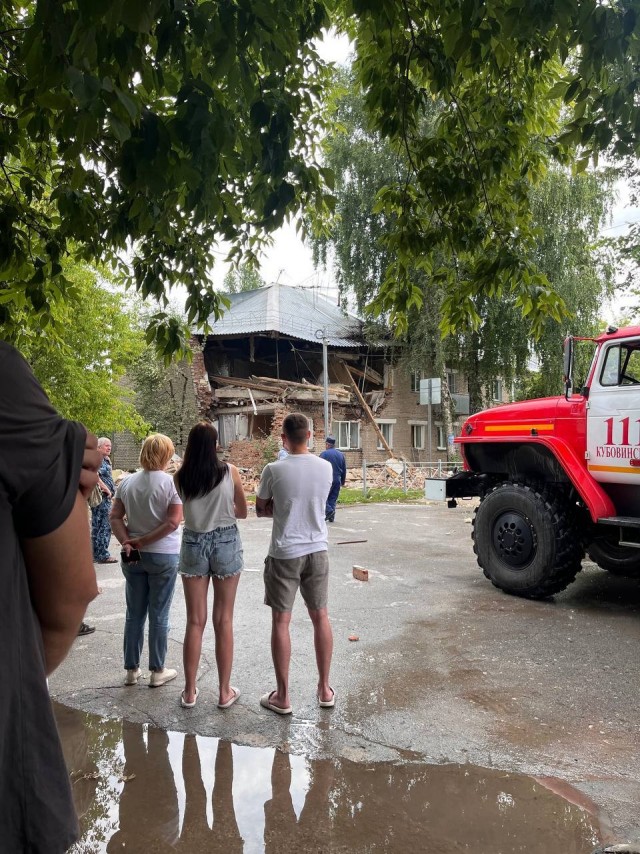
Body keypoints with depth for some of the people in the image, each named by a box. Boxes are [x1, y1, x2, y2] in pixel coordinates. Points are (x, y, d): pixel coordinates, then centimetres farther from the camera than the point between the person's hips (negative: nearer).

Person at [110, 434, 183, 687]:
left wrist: (127, 542, -8)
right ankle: (157, 671, 19)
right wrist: (143, 541, -13)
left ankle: (131, 670, 24)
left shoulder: (127, 482, 1)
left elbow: (115, 517, 0)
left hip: (133, 556, 4)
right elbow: (173, 522, -18)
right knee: (158, 616, 8)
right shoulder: (171, 483, -13)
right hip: (163, 555, -4)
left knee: (134, 614, 14)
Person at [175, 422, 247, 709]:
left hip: (193, 545, 1)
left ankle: (189, 692, 19)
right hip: (226, 543, -1)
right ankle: (225, 692, 16)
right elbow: (242, 512, 3)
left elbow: (182, 512, 0)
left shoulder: (180, 476, -5)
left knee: (195, 621, 10)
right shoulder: (230, 472, -7)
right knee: (223, 621, 8)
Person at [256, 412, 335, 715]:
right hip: (317, 551, 4)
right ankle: (325, 689, 24)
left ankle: (283, 696, 13)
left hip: (284, 554, -3)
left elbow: (261, 509, -1)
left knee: (281, 621, 6)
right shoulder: (325, 468, -3)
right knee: (320, 617, 14)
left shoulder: (274, 470, -14)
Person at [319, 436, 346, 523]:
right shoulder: (341, 454, 12)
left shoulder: (324, 454, -7)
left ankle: (328, 510, -18)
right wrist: (343, 481, 24)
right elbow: (344, 470, 17)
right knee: (333, 498, 10)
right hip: (337, 480, 6)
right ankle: (331, 517, 9)